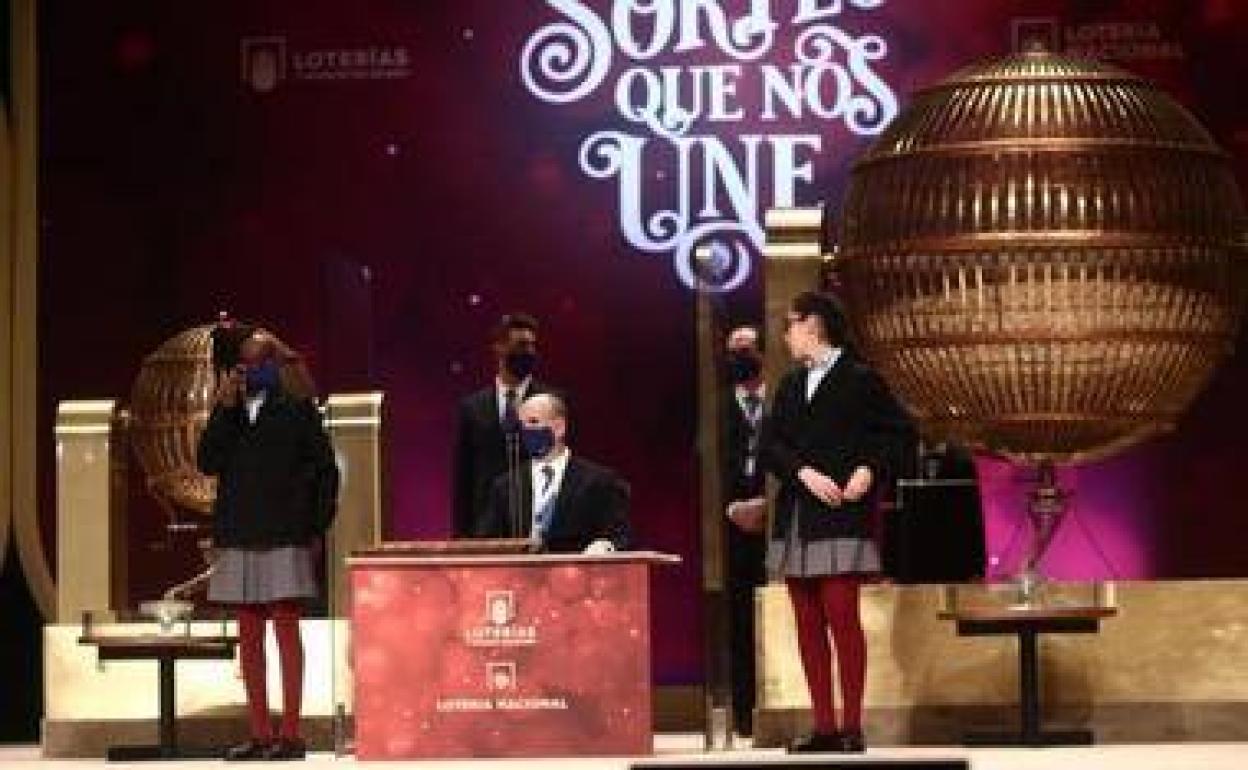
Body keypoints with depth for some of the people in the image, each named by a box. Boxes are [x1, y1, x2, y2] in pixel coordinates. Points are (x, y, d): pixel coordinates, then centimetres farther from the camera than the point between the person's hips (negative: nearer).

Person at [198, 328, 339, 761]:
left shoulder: (298, 409, 4)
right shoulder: (228, 413, 15)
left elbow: (324, 470, 3)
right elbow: (209, 463, 1)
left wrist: (316, 529, -2)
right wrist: (225, 408, -5)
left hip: (284, 538, -4)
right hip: (238, 539, 5)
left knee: (286, 630, -6)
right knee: (249, 637, 5)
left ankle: (290, 735, -5)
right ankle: (259, 735, 9)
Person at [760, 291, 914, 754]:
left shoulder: (860, 379, -1)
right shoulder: (791, 385, 16)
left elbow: (898, 432, -1)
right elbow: (770, 446, 7)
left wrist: (869, 469, -14)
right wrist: (805, 472, -9)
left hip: (841, 519, -6)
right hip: (796, 518, 6)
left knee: (842, 617, -10)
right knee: (808, 624, 5)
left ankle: (852, 727, -6)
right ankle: (824, 726, 8)